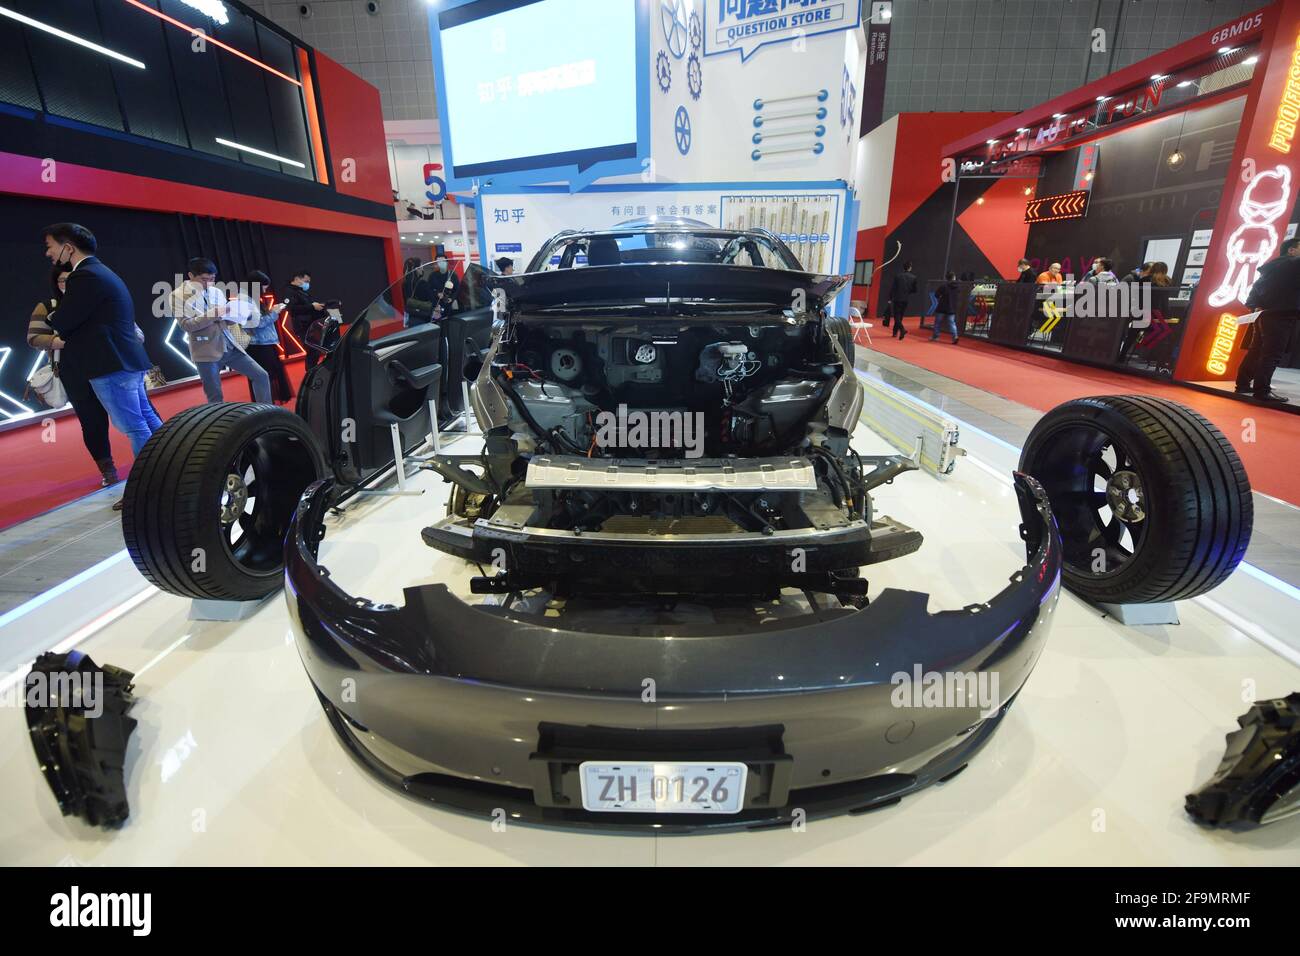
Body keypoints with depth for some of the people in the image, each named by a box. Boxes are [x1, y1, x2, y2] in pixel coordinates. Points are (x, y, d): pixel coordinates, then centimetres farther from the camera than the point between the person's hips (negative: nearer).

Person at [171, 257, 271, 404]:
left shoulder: (217, 292, 11)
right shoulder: (178, 295, -3)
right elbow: (187, 325, -13)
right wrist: (214, 313, -22)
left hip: (230, 347, 5)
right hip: (206, 352, -5)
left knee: (261, 375, 1)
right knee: (215, 397, 0)